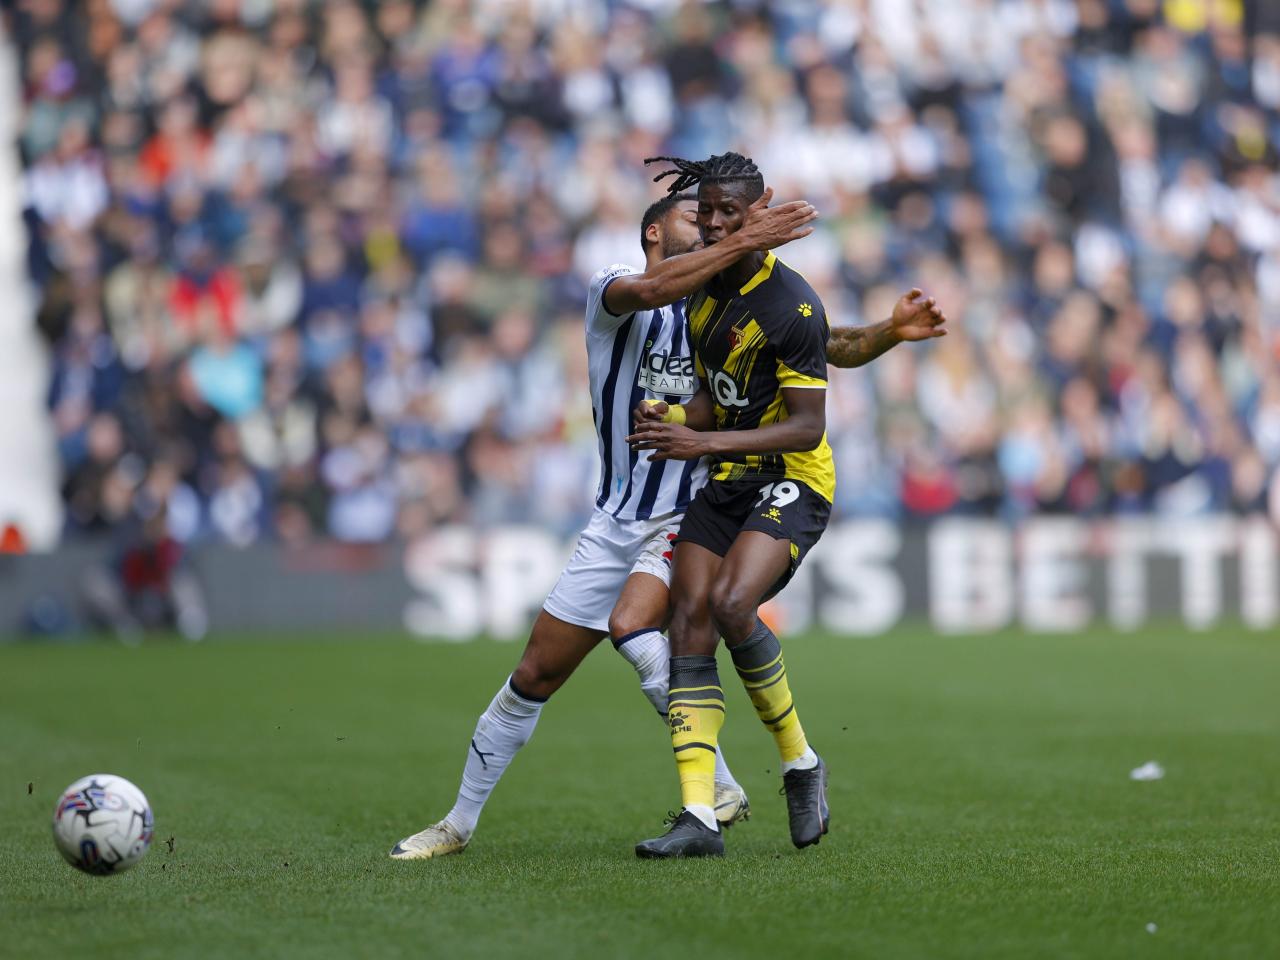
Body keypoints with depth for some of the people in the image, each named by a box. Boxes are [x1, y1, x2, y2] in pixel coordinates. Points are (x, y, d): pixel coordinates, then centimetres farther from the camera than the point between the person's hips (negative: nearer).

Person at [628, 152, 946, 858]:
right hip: (724, 484, 7)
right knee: (689, 619, -10)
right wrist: (672, 421, -5)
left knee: (730, 603, -28)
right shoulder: (703, 290, 8)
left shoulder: (792, 306, -17)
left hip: (791, 483, -7)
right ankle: (699, 815, -13)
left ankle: (801, 764, -7)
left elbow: (807, 428, -19)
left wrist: (705, 443, -27)